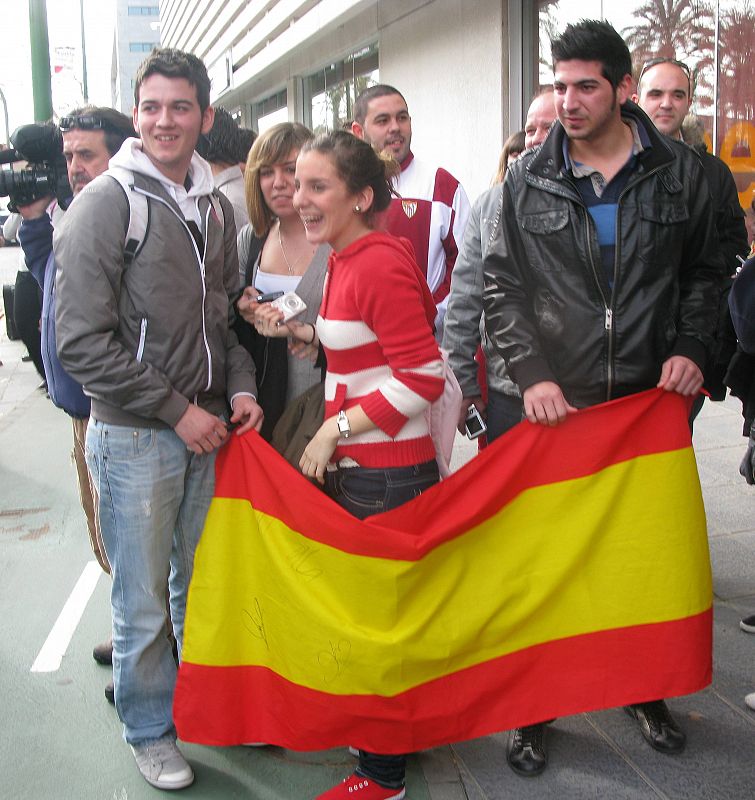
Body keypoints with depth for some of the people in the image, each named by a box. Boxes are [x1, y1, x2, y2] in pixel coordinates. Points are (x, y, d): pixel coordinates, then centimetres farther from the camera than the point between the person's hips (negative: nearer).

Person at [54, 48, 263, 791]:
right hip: (134, 438, -5)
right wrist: (177, 410, -15)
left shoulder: (216, 207, 8)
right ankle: (150, 730, 29)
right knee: (141, 604, 7)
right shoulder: (106, 203, -11)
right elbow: (82, 341, -15)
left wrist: (239, 387, 0)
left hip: (207, 431, 5)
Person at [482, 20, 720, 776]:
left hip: (652, 398, 1)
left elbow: (702, 274, 12)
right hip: (557, 402, -1)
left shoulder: (679, 171, 3)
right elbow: (501, 286, 1)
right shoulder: (529, 179, 1)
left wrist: (691, 348, -4)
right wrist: (532, 374, -10)